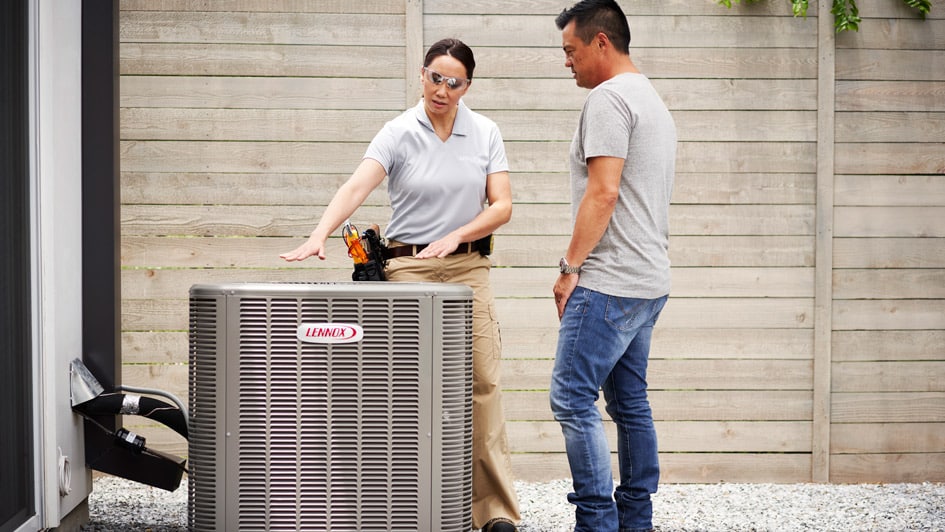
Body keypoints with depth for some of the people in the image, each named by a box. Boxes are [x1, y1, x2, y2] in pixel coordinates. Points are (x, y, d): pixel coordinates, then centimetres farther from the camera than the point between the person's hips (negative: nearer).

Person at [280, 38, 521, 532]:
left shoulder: (485, 133, 5)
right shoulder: (399, 133, -4)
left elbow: (501, 206, 2)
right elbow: (355, 188, -18)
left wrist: (455, 236, -14)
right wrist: (318, 237, -33)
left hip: (469, 266, 2)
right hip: (408, 267, -2)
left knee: (482, 381, -4)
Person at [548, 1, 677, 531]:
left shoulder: (608, 98, -11)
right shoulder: (654, 100, 21)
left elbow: (603, 193, -19)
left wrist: (570, 266, -14)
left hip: (611, 283, -10)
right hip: (649, 283, 10)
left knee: (572, 398, -10)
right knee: (630, 403, 12)